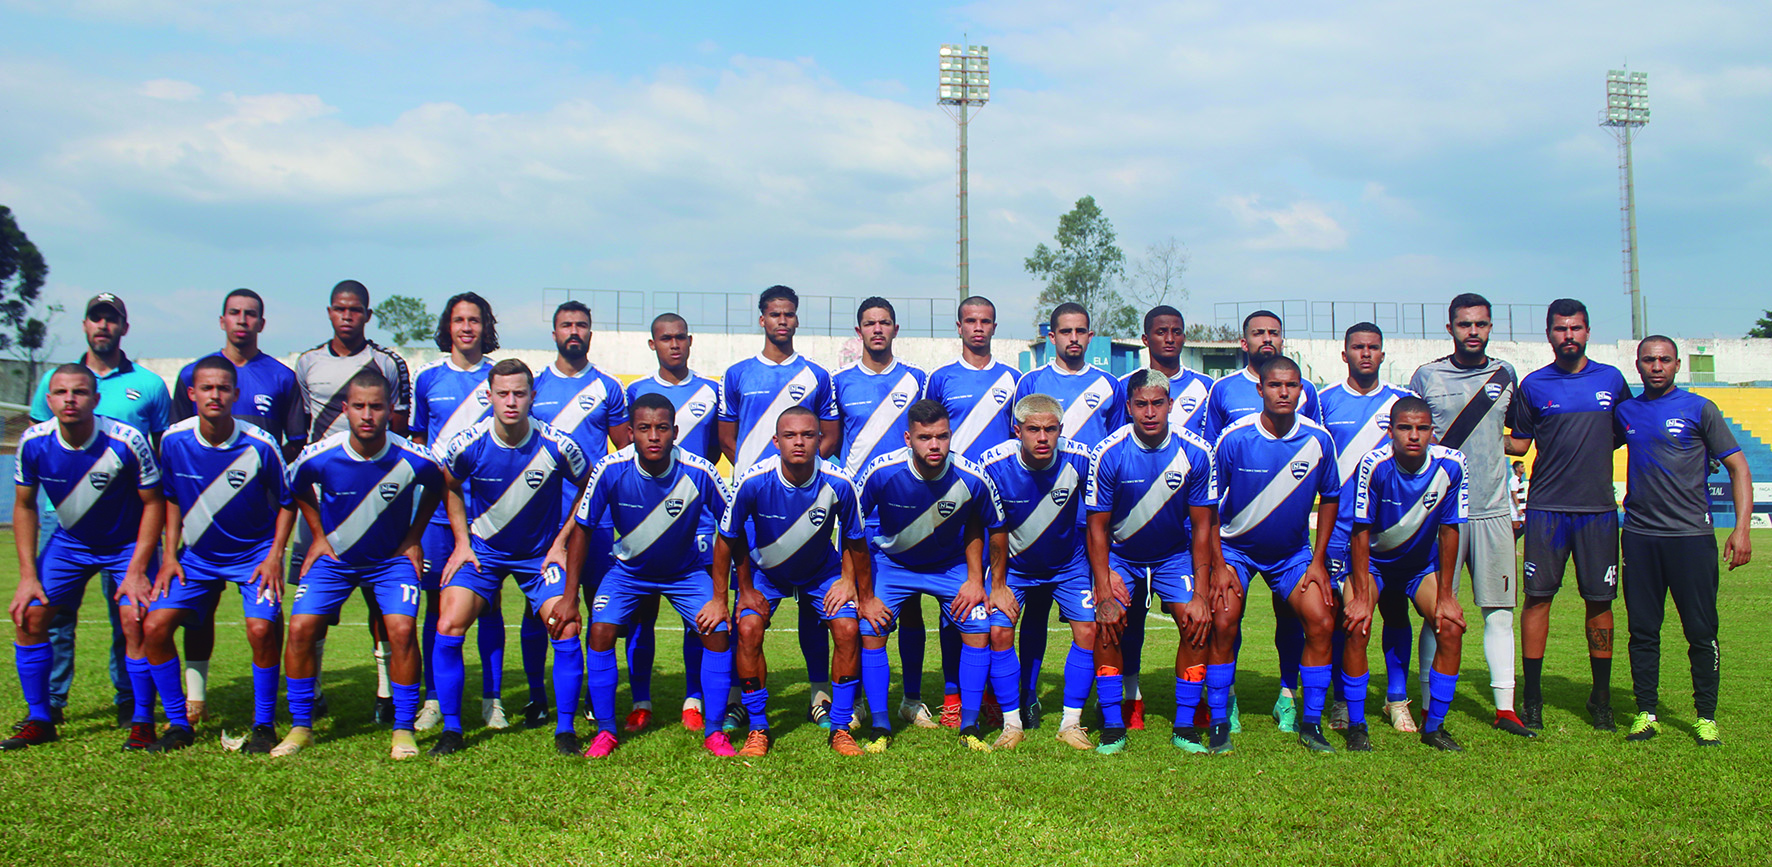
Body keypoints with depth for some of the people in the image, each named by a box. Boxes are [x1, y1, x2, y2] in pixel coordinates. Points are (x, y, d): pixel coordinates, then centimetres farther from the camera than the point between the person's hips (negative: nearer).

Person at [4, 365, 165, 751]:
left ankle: (142, 723, -3)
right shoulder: (33, 443, -16)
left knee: (135, 621, -19)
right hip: (70, 541, 4)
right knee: (28, 616, -5)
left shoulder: (127, 442, -26)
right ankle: (39, 721, 12)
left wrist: (137, 570, -19)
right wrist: (28, 575, -5)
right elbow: (24, 506, -1)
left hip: (127, 543, -4)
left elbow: (153, 503, -15)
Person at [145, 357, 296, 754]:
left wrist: (274, 557, -12)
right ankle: (179, 723, 10)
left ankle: (264, 725, -2)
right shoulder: (174, 440, -9)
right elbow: (172, 499, 8)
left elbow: (287, 502, -4)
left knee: (261, 629, -22)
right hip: (196, 556, 4)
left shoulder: (260, 445, -18)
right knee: (154, 626, -9)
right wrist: (169, 555, 2)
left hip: (255, 553, -3)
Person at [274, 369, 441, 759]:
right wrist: (318, 536, 3)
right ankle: (300, 727, 8)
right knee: (301, 628, -11)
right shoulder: (317, 456, -19)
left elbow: (437, 487, 3)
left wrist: (413, 537, 1)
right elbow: (297, 489, 6)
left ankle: (403, 730, -3)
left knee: (402, 629, -19)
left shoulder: (414, 459, -22)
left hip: (393, 558, -1)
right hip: (334, 556, 2)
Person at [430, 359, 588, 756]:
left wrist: (560, 543, -4)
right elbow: (449, 486, 7)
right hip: (482, 549, 1)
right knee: (448, 628, -12)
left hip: (540, 552, -1)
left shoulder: (556, 446, -19)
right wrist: (461, 541, 2)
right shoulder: (468, 445, -16)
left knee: (566, 631, -14)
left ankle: (565, 729, 4)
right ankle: (451, 729, 6)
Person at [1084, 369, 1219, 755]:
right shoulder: (1108, 453, -20)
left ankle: (1185, 727, -2)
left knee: (1198, 622, -17)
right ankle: (1112, 726, -6)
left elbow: (1202, 526, -8)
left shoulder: (1195, 452, -16)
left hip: (1175, 554, 1)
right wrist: (1105, 594, -19)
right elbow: (1097, 528, -13)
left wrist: (1200, 593, -13)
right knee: (1106, 623, -20)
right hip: (1120, 555, -1)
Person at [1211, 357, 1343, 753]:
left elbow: (1330, 497, 4)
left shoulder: (1318, 439, -12)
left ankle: (1311, 723, 5)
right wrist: (1218, 566, -12)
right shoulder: (1234, 438, -18)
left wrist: (1318, 561, 0)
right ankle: (1218, 723, 0)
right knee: (1223, 623, -17)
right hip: (1235, 547, -2)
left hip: (1293, 552, 2)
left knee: (1322, 622, -10)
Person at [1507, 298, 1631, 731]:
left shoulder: (1612, 379, 8)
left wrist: (1594, 449, 8)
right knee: (1538, 596, -3)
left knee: (1600, 600, 5)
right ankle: (1532, 696, 5)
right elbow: (1519, 442, 9)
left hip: (1599, 507, 1)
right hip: (1547, 507, -1)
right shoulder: (1533, 384, 4)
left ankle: (1601, 697, 17)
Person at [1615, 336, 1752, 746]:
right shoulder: (1625, 412, 10)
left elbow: (1738, 468, 1)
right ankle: (1646, 713, 15)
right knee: (1643, 630, 6)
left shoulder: (1700, 409, 1)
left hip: (1691, 535, -3)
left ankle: (1706, 718, 12)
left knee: (1701, 631, 0)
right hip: (1639, 536, 3)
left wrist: (1742, 528, -8)